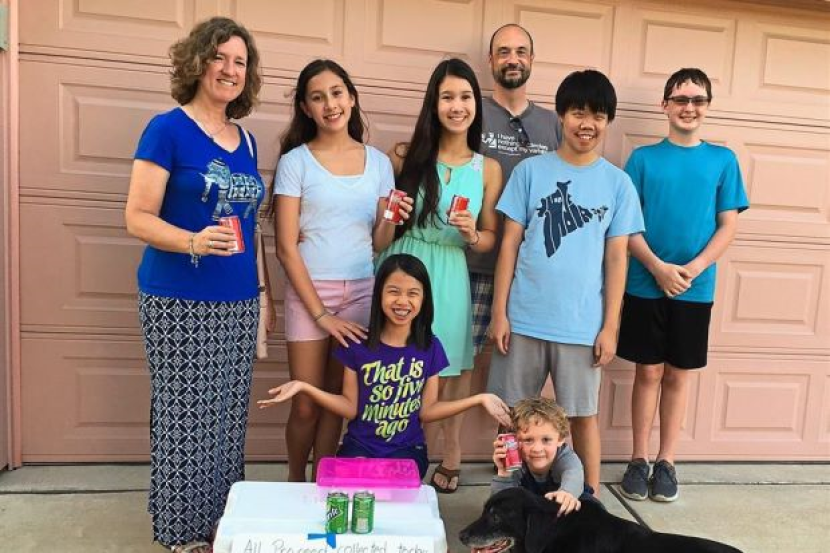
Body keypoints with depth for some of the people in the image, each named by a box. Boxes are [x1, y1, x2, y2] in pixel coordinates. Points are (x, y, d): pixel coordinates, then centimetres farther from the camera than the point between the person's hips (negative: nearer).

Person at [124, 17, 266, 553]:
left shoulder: (246, 141, 12)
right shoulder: (168, 129, -6)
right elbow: (137, 217, -9)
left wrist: (260, 293, 15)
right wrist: (194, 242, -27)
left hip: (238, 302, 6)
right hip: (179, 302, -6)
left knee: (228, 415, 12)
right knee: (186, 416, 1)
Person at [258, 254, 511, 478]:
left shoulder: (430, 347, -4)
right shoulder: (358, 344, -7)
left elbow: (426, 410, 1)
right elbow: (351, 408, -4)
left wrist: (479, 399, -7)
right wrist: (304, 387, -16)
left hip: (407, 449, 1)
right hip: (360, 446, 0)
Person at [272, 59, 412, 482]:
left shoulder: (378, 162, 7)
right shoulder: (296, 161, -2)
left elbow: (378, 244, 8)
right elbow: (286, 248, -7)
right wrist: (320, 312, -11)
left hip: (361, 290, 3)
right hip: (309, 290, -2)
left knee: (336, 401, 10)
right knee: (305, 406, 3)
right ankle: (294, 487, 29)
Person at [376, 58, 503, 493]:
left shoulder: (488, 169, 6)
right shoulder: (405, 156, 1)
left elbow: (490, 238, 11)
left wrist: (472, 235, -10)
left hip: (448, 277, 1)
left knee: (447, 372, 8)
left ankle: (450, 457, 30)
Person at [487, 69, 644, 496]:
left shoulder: (618, 184, 3)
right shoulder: (530, 171, 1)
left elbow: (616, 259, 3)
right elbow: (510, 244, 1)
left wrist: (610, 327, 0)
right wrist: (499, 312, -3)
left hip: (582, 324, 0)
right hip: (524, 317, 1)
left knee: (583, 414, 10)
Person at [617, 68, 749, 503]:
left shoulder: (723, 160, 5)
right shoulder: (643, 158, 2)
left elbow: (728, 226, 1)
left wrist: (694, 268, -14)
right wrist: (658, 267, -16)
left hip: (697, 289, 1)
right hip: (646, 285, -1)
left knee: (678, 375, 10)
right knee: (649, 372, 6)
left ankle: (666, 462, 22)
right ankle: (638, 459, 20)